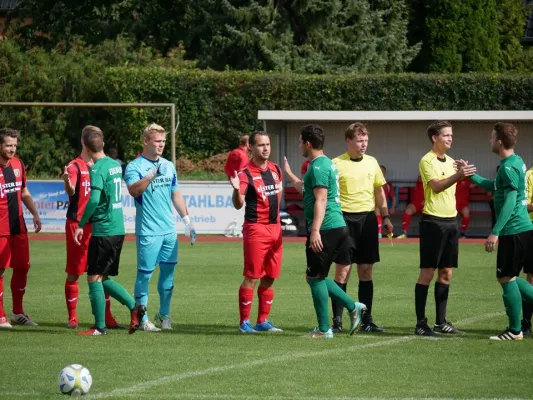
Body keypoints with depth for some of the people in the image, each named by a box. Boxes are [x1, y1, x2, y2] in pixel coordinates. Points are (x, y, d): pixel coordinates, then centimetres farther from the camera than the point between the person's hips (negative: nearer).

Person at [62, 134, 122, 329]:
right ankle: (72, 317, 9)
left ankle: (107, 317, 7)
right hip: (77, 224, -5)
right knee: (73, 274, 1)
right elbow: (71, 191, -25)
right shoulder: (75, 166, -7)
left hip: (98, 225, 6)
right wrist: (67, 182, -46)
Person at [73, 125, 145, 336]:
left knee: (94, 278, 0)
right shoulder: (115, 165, 10)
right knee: (104, 278, 16)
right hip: (118, 229, 8)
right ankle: (134, 307, 3)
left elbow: (94, 199, -26)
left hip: (103, 230, -8)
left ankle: (99, 327, 1)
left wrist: (81, 225, -17)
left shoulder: (97, 169, -14)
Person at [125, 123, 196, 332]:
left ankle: (164, 315, 22)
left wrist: (187, 220, 20)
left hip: (169, 229, 6)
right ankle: (142, 319, 3)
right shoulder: (134, 167, -7)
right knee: (145, 273, -3)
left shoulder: (168, 166, 14)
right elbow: (134, 190, -25)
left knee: (169, 271, 9)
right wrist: (151, 175, -38)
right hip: (148, 231, -6)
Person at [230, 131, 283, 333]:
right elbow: (238, 204, -23)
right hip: (255, 230, -7)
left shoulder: (276, 170, 9)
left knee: (269, 278, 8)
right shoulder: (246, 173, -12)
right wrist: (237, 189, -41)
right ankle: (244, 321, 0)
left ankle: (263, 320, 16)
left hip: (275, 228, 7)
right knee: (251, 277, -6)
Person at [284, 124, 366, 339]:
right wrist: (289, 174, 45)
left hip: (326, 229, -10)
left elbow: (321, 199, -23)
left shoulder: (318, 166, -14)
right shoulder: (326, 163, 18)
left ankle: (324, 329, 2)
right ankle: (353, 307, 11)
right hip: (336, 226, 10)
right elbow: (307, 190, 35)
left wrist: (315, 230, -29)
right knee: (316, 277, 16)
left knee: (315, 277, -1)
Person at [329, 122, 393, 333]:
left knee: (366, 270, 7)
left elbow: (379, 191, 19)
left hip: (368, 219, 5)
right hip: (345, 219, -5)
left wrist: (385, 216, 12)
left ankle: (366, 320, 11)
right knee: (343, 270, -6)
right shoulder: (336, 164, -4)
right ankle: (337, 320, -1)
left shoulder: (371, 162, 11)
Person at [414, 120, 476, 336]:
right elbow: (436, 186, -24)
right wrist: (458, 175, -35)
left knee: (446, 273, 8)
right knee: (427, 272, -6)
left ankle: (441, 322, 13)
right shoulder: (427, 161, -8)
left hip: (451, 220, 8)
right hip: (433, 221, -8)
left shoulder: (451, 162, 16)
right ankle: (421, 323, -4)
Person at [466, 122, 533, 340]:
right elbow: (494, 187, 27)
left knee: (506, 278, -2)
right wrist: (470, 175, 30)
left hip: (513, 230, -10)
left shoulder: (508, 167, -17)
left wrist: (495, 232, -23)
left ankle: (515, 330, 4)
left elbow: (510, 202, -22)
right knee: (509, 278, 17)